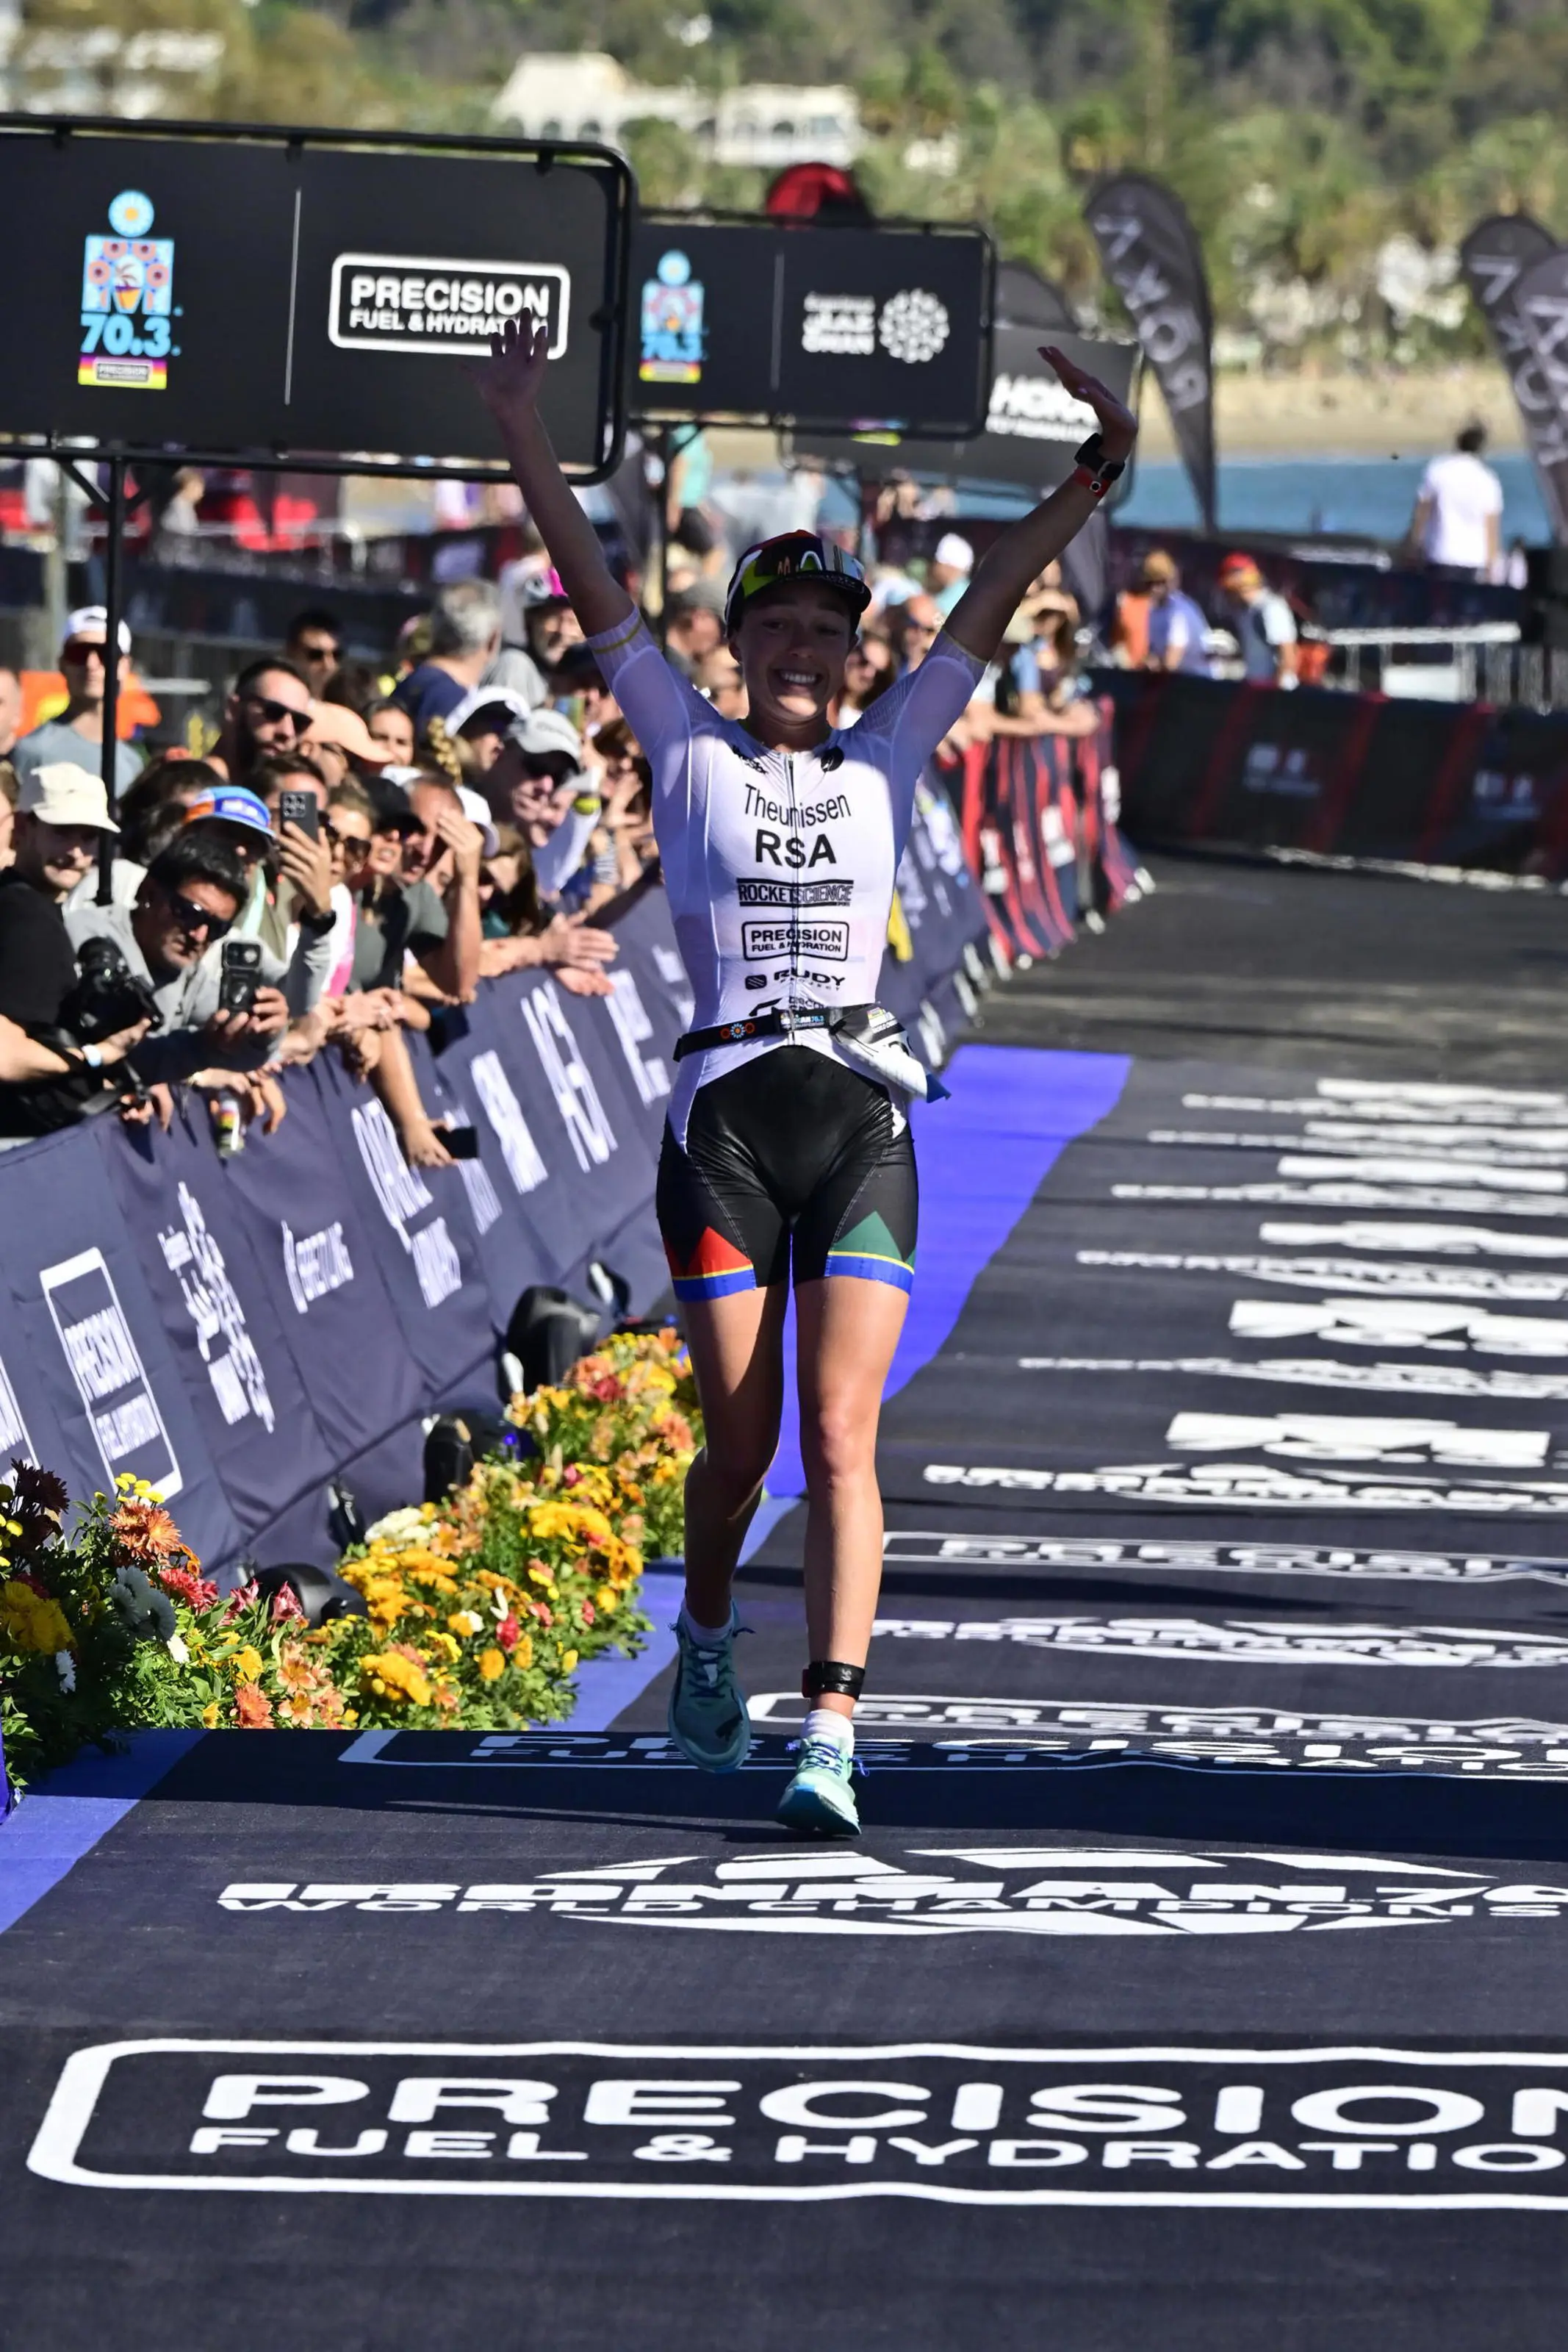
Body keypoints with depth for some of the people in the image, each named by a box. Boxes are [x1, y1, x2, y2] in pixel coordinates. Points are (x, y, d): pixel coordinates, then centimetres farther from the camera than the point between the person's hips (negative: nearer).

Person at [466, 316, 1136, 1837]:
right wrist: (526, 450, -1)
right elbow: (598, 599, 5)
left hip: (861, 1123, 1)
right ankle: (705, 1640, 32)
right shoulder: (692, 754, 9)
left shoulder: (886, 759, 13)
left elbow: (990, 603, 10)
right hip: (724, 1112, -1)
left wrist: (1094, 472, 3)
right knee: (741, 1441, 3)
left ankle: (831, 1731, -17)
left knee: (839, 1435, -11)